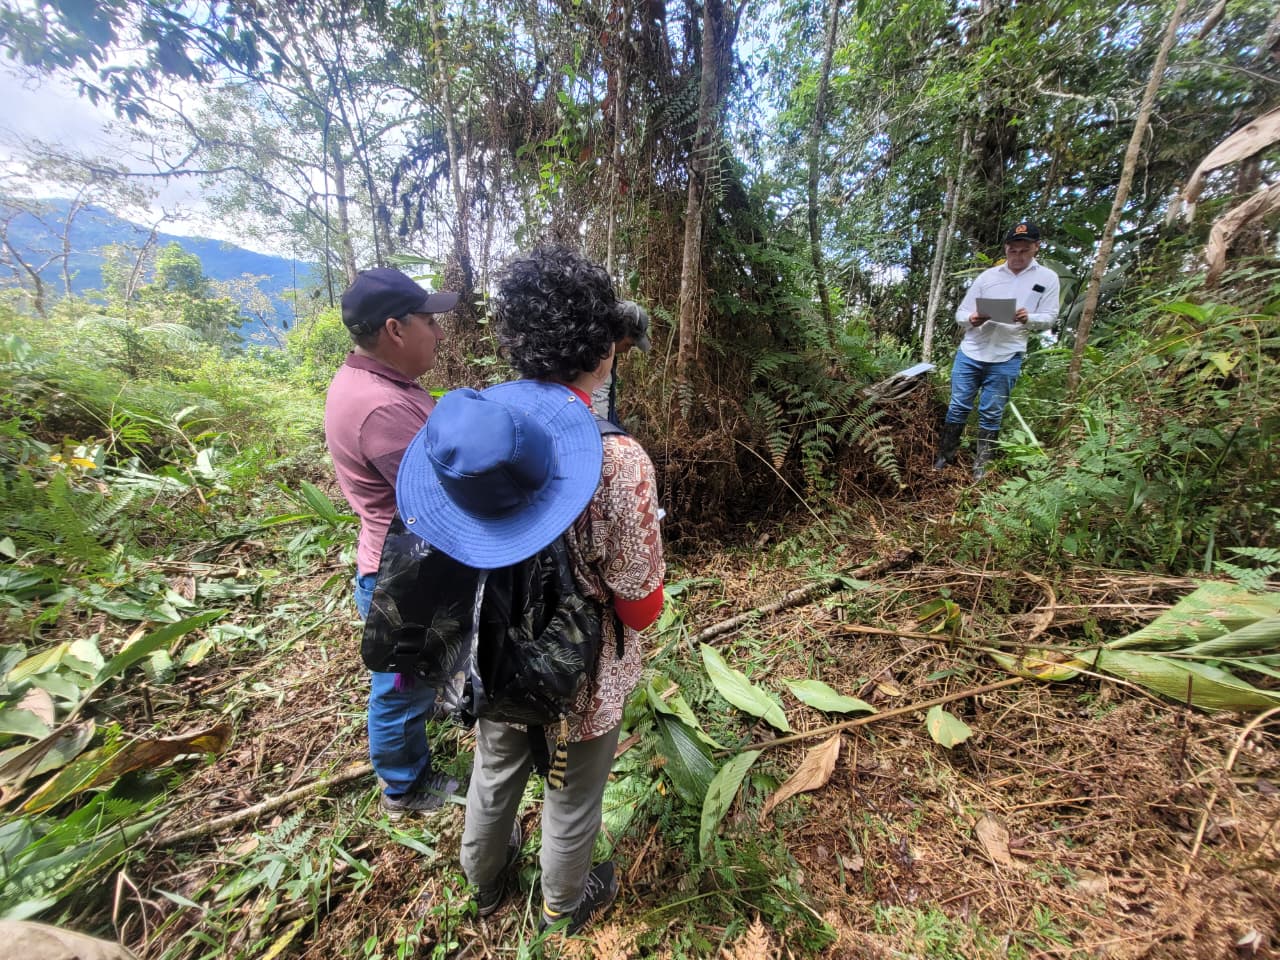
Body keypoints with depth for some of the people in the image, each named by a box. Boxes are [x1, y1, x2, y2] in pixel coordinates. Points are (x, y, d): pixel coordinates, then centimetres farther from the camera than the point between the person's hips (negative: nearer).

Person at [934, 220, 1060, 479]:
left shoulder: (1047, 278, 6)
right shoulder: (988, 275, 8)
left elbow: (1049, 318, 2)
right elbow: (960, 313, 7)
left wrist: (1028, 318, -20)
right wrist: (971, 320, -16)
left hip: (1007, 358, -1)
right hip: (970, 353, 1)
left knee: (991, 414, 4)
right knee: (958, 407, 4)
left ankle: (981, 466, 14)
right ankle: (944, 457, 17)